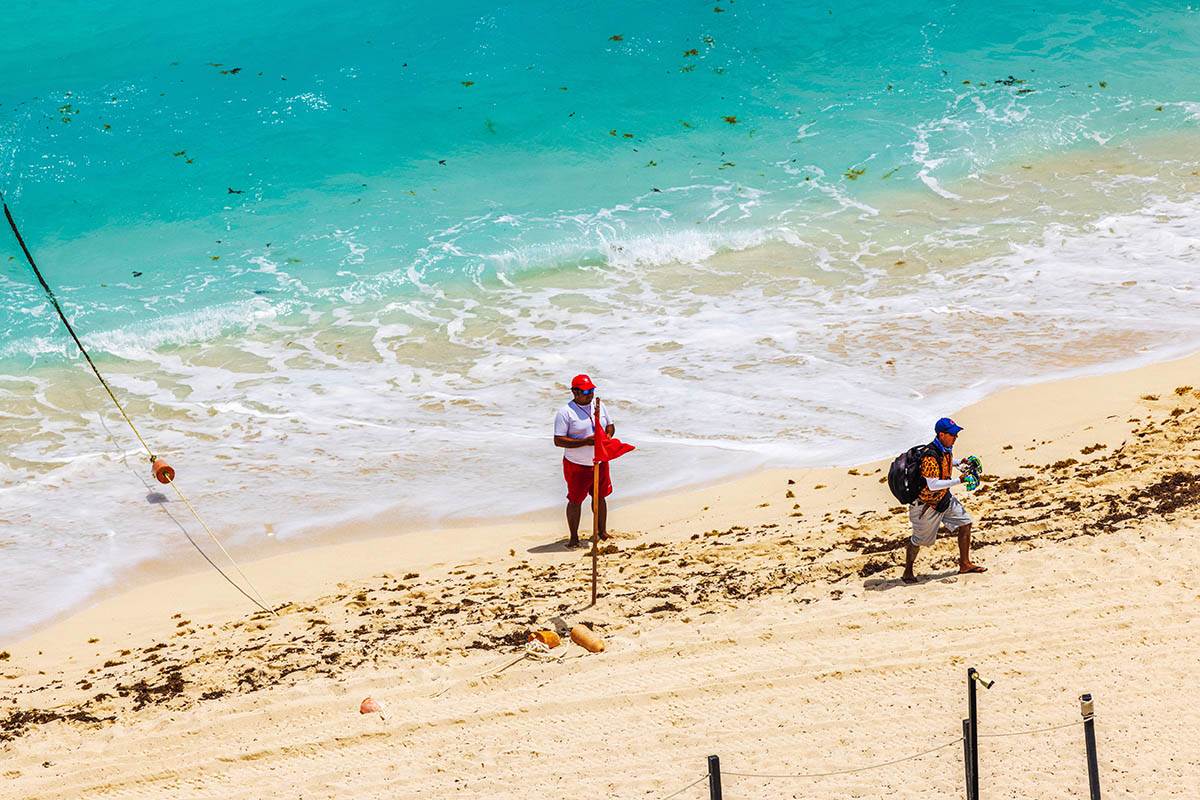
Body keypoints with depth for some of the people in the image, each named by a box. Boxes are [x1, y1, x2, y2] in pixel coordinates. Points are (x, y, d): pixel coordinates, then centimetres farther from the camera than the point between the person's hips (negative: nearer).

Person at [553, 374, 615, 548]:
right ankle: (574, 537, 13)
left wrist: (608, 435, -7)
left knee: (600, 497, 16)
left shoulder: (599, 406, 5)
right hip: (577, 466, -5)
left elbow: (610, 425, 18)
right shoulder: (565, 412, -15)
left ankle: (602, 531, 32)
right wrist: (585, 442, -26)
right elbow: (558, 440, -18)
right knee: (575, 501, 2)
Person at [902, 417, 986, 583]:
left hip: (944, 497, 8)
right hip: (927, 504, -8)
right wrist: (959, 481, -35)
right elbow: (933, 485, -36)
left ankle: (965, 564, 17)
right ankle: (908, 572, 26)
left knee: (964, 523, 6)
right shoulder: (930, 456, -34)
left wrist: (959, 463, 5)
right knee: (919, 539, 6)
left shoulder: (947, 449, -4)